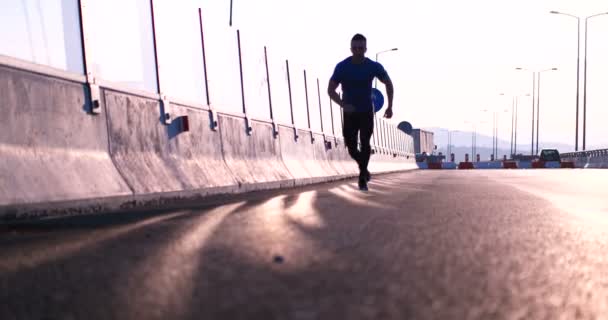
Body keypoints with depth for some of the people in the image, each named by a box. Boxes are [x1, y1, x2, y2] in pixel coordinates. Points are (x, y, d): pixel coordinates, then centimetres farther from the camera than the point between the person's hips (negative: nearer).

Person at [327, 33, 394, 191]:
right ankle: (364, 169, 30)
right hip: (350, 112, 0)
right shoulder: (342, 67, -16)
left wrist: (390, 106, -3)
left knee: (365, 143, -15)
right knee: (351, 148, 1)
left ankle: (362, 177, -3)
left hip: (367, 111, 0)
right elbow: (330, 90, -14)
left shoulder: (374, 66, -12)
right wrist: (343, 105, -30)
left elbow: (388, 83, 4)